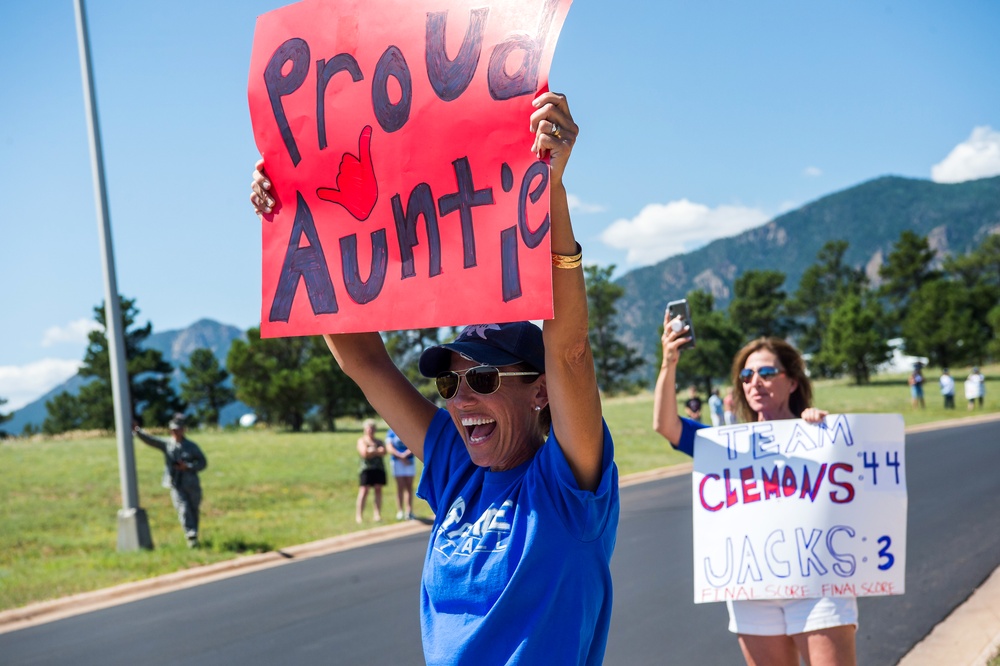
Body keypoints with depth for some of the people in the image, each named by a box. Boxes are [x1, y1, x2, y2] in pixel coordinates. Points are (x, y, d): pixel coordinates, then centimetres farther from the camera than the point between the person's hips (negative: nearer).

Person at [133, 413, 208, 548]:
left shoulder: (191, 446, 3)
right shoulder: (166, 445, 6)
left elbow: (203, 463, 2)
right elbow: (149, 440, -3)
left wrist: (187, 466, -12)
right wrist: (137, 430, -17)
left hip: (192, 485, 1)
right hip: (176, 485, -1)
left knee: (193, 511, 8)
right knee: (184, 510, -15)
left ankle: (193, 536, 24)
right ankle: (191, 537, -20)